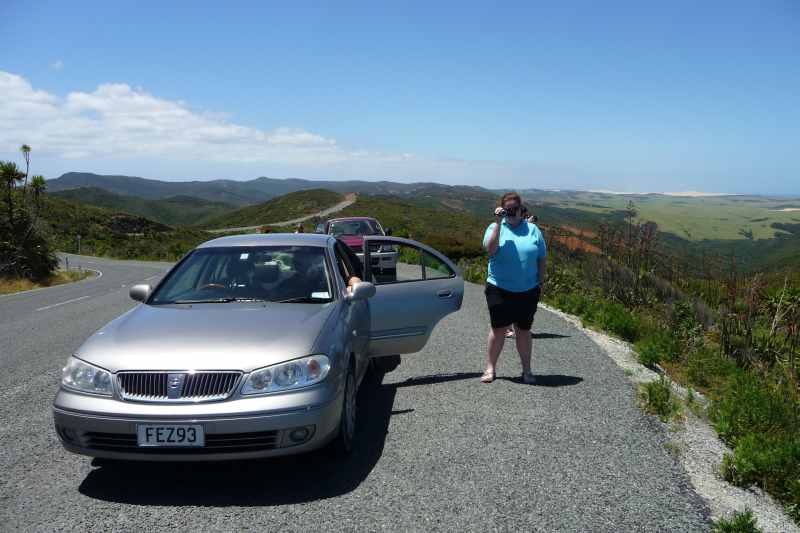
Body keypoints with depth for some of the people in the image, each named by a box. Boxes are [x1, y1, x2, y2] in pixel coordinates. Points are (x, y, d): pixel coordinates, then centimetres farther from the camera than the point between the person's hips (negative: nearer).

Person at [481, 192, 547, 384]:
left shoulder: (533, 229, 6)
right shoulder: (495, 227, 1)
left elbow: (542, 259, 10)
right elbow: (490, 249, -19)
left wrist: (540, 281, 6)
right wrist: (498, 222, -20)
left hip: (528, 291, 2)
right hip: (500, 289, -2)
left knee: (524, 330, 11)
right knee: (498, 329, 2)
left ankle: (526, 370, 23)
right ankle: (490, 368, 15)